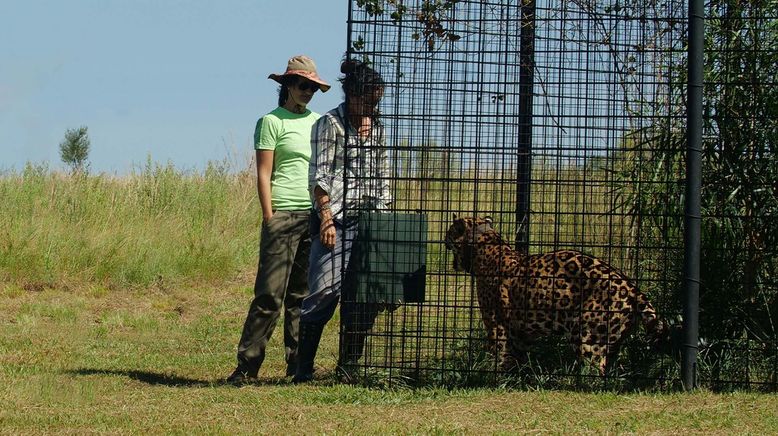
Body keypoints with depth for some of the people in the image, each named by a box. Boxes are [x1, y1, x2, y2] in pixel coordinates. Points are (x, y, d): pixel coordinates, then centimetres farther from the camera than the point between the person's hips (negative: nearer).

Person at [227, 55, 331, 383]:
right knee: (271, 292, -9)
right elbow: (264, 174, -4)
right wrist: (269, 217, -11)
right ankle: (247, 365, -6)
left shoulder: (319, 122, 17)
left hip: (315, 215, 6)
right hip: (284, 214, -5)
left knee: (303, 294, 7)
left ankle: (298, 363, 11)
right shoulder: (272, 122, 1)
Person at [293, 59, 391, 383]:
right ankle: (304, 368, -4)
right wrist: (326, 219, -14)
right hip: (336, 219, -6)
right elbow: (319, 176, -7)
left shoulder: (377, 127, 16)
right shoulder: (330, 124, -2)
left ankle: (348, 365, 11)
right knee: (325, 291, -11)